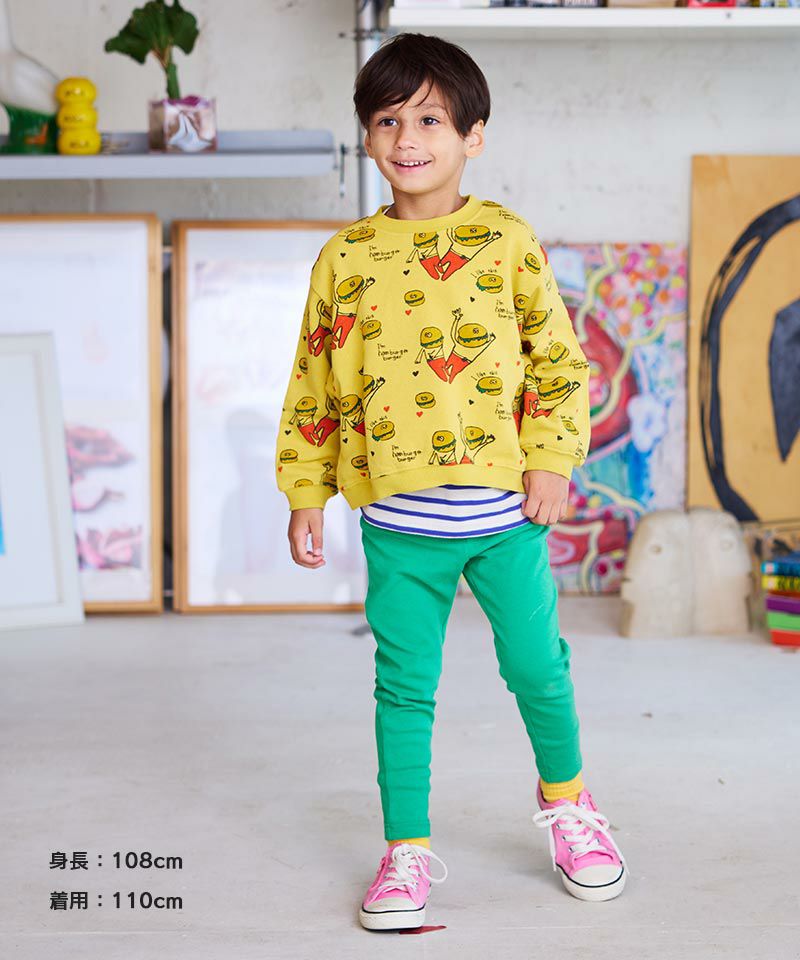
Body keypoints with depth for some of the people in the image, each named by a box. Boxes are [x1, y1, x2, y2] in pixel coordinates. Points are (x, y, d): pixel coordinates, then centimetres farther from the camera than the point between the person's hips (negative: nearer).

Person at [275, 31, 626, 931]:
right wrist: (306, 494, 7)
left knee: (536, 664, 8)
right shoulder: (346, 257, 4)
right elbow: (313, 384, 9)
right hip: (396, 518, 1)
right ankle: (407, 851, 18)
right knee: (403, 686, 5)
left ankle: (565, 800, 35)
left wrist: (551, 460, -5)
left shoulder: (506, 240, 0)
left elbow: (559, 358, 3)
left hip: (504, 504, -1)